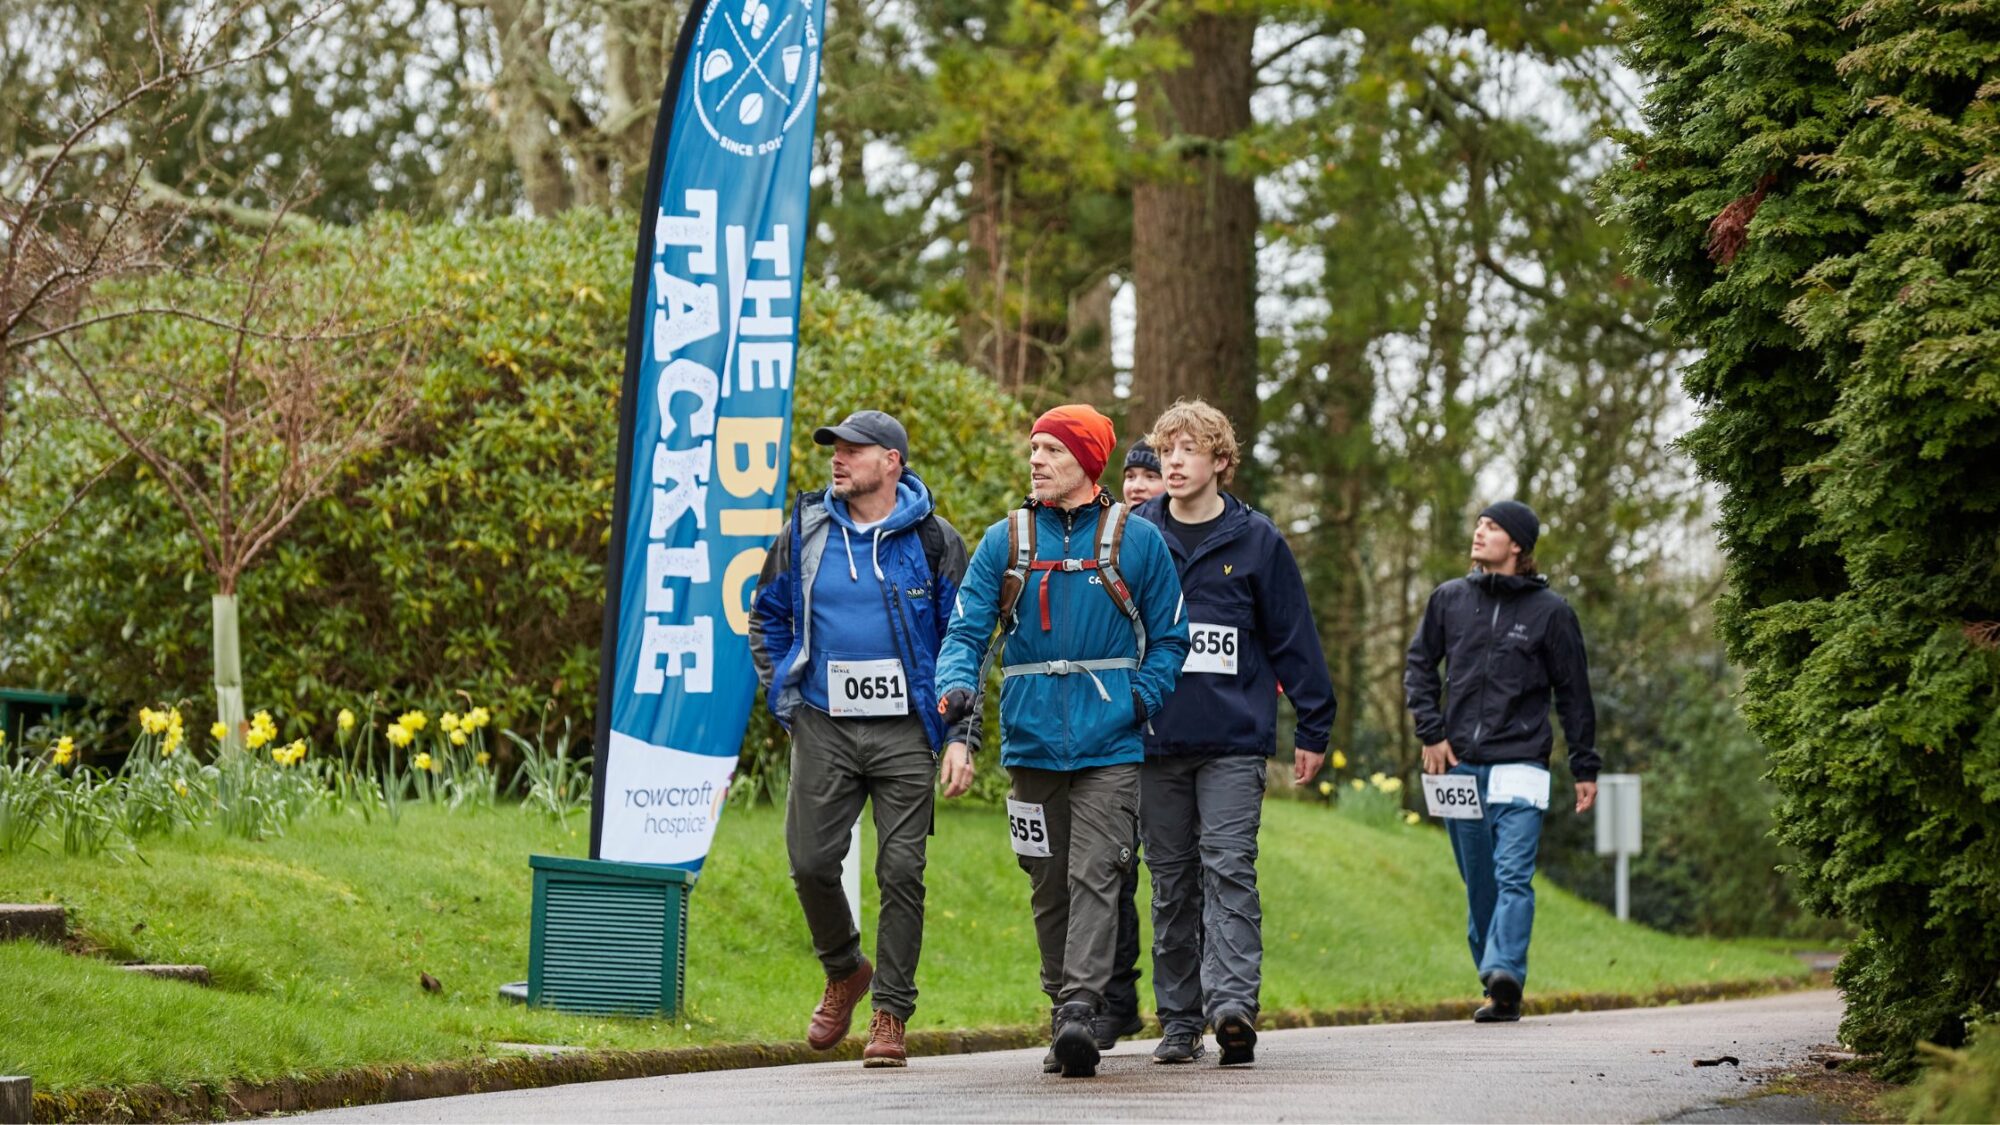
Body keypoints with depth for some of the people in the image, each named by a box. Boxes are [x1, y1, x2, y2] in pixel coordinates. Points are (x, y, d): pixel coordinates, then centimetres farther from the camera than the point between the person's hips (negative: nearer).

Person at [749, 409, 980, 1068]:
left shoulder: (933, 543, 0)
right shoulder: (807, 534, 6)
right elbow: (766, 617, 20)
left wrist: (961, 738, -7)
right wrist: (784, 697, 8)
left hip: (904, 732, -2)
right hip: (824, 727, 2)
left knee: (901, 871, -5)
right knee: (811, 863, -4)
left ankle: (891, 1014, 4)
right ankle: (844, 973, 23)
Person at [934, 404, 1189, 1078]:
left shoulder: (1136, 539, 4)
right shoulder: (1006, 541, 9)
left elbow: (1170, 636, 8)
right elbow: (968, 628, 4)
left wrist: (1142, 697, -8)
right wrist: (957, 684, -17)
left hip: (1110, 745, -3)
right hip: (1032, 741, 3)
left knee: (1093, 877, -13)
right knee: (1050, 887, 8)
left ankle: (1081, 1009, -21)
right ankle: (1062, 1013, 17)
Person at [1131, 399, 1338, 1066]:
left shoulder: (1256, 540, 3)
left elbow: (1293, 638, 6)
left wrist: (1313, 729, 5)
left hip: (1235, 740, -2)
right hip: (1155, 737, 2)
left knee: (1229, 869, -13)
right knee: (1172, 881, 7)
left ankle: (1233, 1002, -22)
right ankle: (1179, 1021, 12)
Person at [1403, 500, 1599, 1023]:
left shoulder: (1550, 611, 2)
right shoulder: (1450, 599, 9)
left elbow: (1575, 694, 6)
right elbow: (1419, 665, 17)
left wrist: (1585, 768, 4)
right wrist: (1430, 731, 4)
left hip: (1520, 764, -3)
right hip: (1460, 765, 4)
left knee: (1513, 877, -17)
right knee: (1479, 885, 7)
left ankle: (1504, 972, -29)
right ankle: (1496, 989, 12)